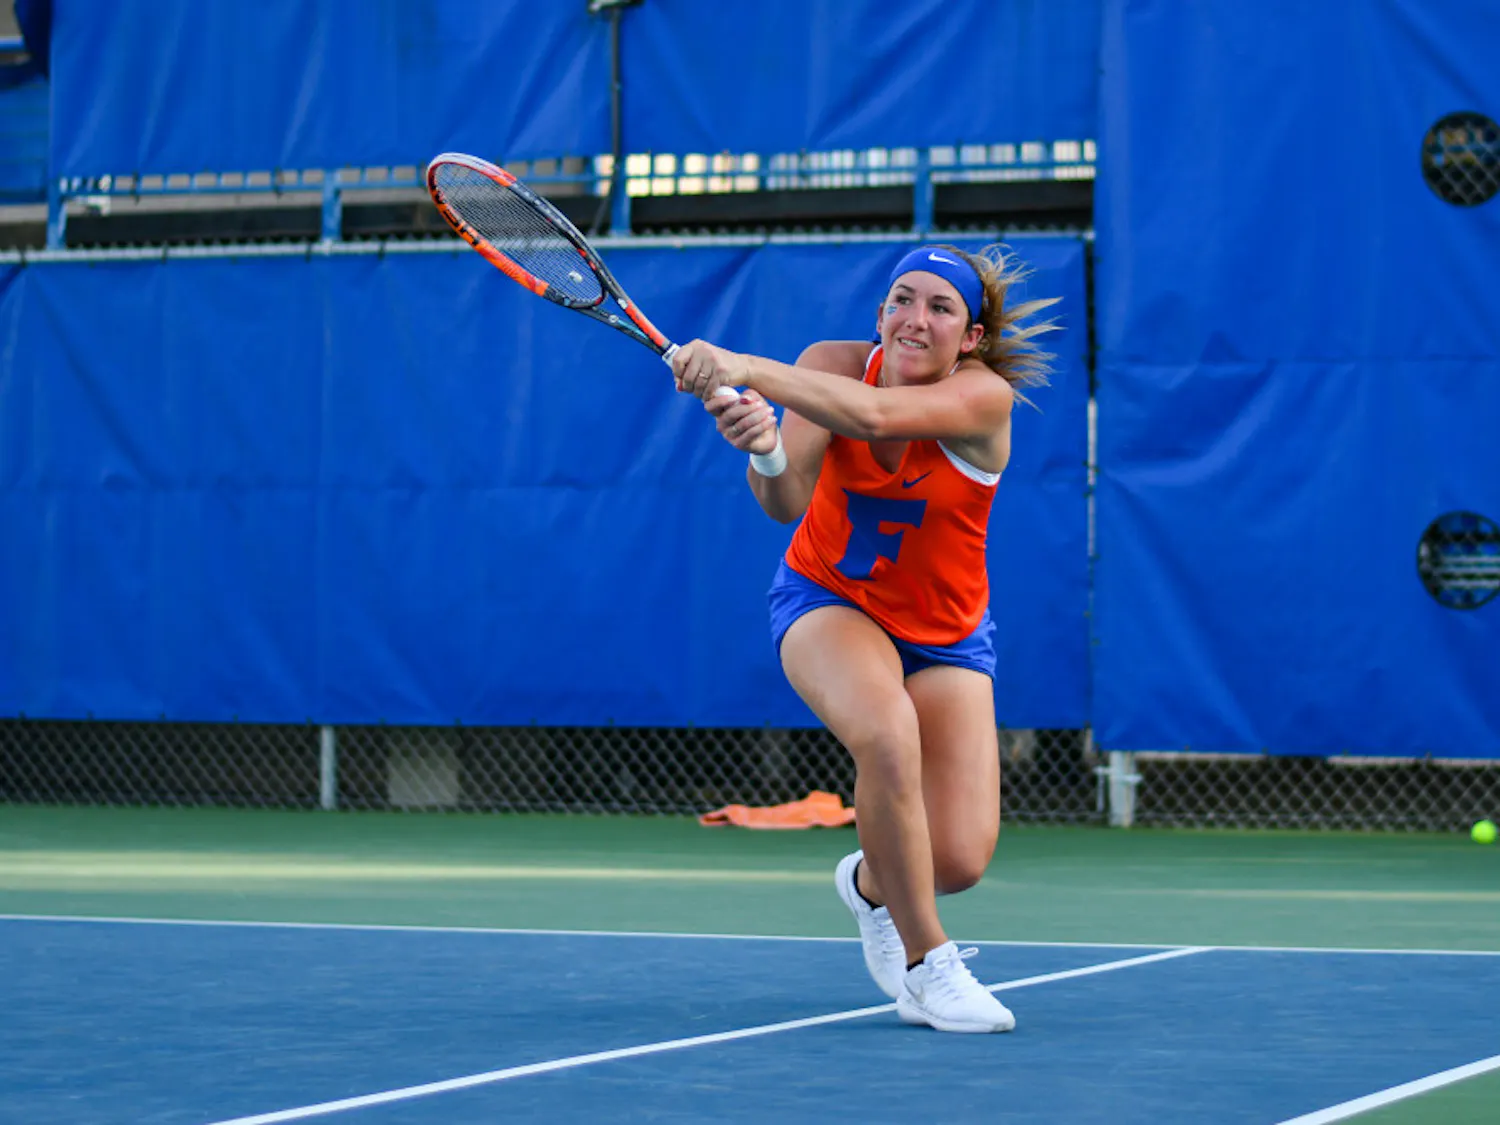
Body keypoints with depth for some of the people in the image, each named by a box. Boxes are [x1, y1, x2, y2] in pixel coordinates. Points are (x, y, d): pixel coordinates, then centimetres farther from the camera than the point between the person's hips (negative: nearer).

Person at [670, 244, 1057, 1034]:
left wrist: (748, 370, -55)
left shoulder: (985, 397, -24)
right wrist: (766, 450, -52)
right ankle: (925, 962, -15)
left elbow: (872, 414, -45)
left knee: (960, 859, -12)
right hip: (828, 602, 0)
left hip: (945, 634, 0)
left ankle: (871, 883, 28)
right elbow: (787, 502, -29)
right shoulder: (834, 365, -17)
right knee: (888, 733, -34)